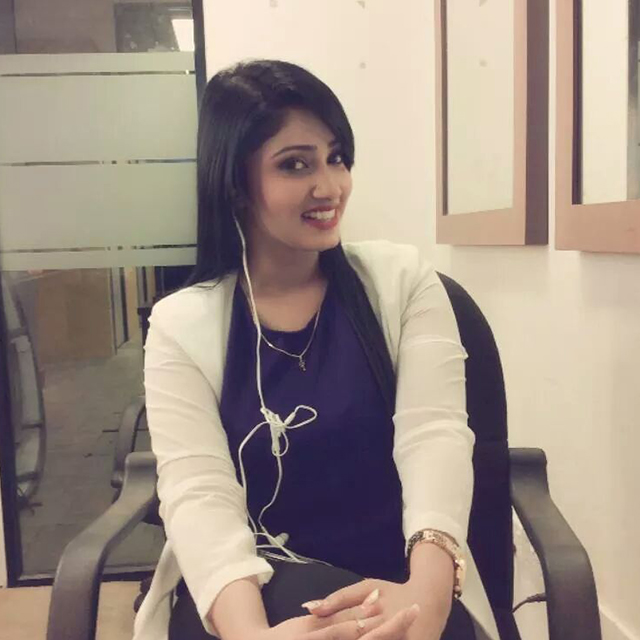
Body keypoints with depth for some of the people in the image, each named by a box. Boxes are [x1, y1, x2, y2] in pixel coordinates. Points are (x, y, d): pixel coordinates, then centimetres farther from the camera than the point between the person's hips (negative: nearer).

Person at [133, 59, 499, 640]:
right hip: (251, 590, 0)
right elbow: (198, 491, -15)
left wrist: (425, 589, -32)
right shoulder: (181, 325, -2)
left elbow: (434, 436, -12)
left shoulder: (402, 279, 1)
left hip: (395, 590, 1)